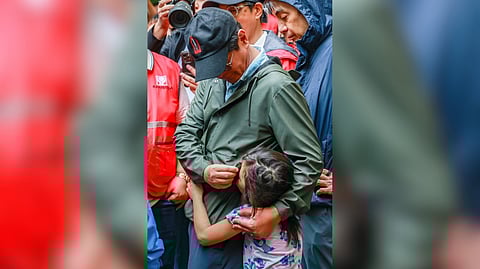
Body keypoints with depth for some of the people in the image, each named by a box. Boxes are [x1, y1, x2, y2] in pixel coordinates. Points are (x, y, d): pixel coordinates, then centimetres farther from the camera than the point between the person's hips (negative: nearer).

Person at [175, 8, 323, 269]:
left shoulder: (277, 87, -15)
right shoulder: (210, 83, 8)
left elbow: (309, 160, -16)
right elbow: (185, 133, 8)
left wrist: (278, 212, -23)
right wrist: (204, 170, -11)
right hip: (201, 213, 7)